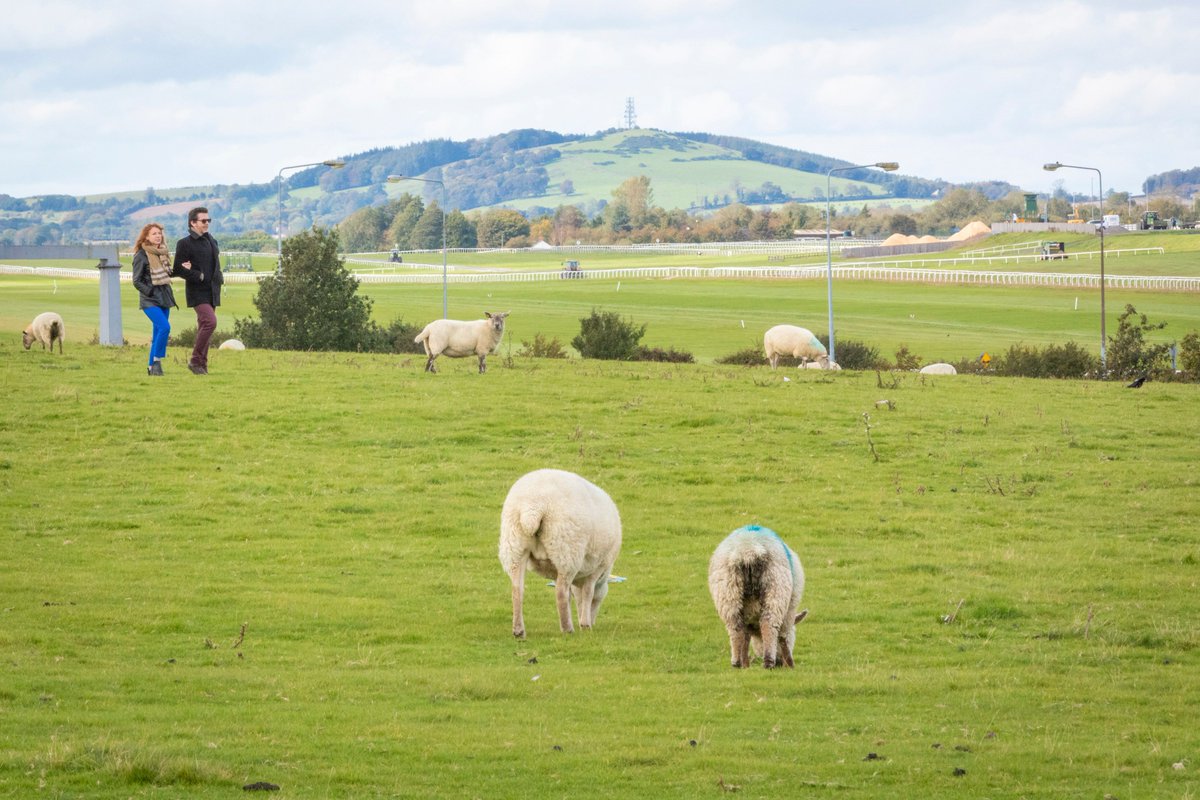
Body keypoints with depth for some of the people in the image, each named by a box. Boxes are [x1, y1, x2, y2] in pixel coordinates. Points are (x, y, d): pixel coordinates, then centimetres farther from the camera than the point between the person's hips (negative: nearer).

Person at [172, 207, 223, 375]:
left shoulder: (211, 241, 15)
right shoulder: (185, 244, -7)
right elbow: (178, 269, -12)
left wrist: (219, 278, 4)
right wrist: (199, 276, -17)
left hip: (212, 292, 7)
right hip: (198, 292, -7)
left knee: (204, 326, 9)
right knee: (210, 322, -21)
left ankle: (202, 364, 13)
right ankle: (195, 360, -13)